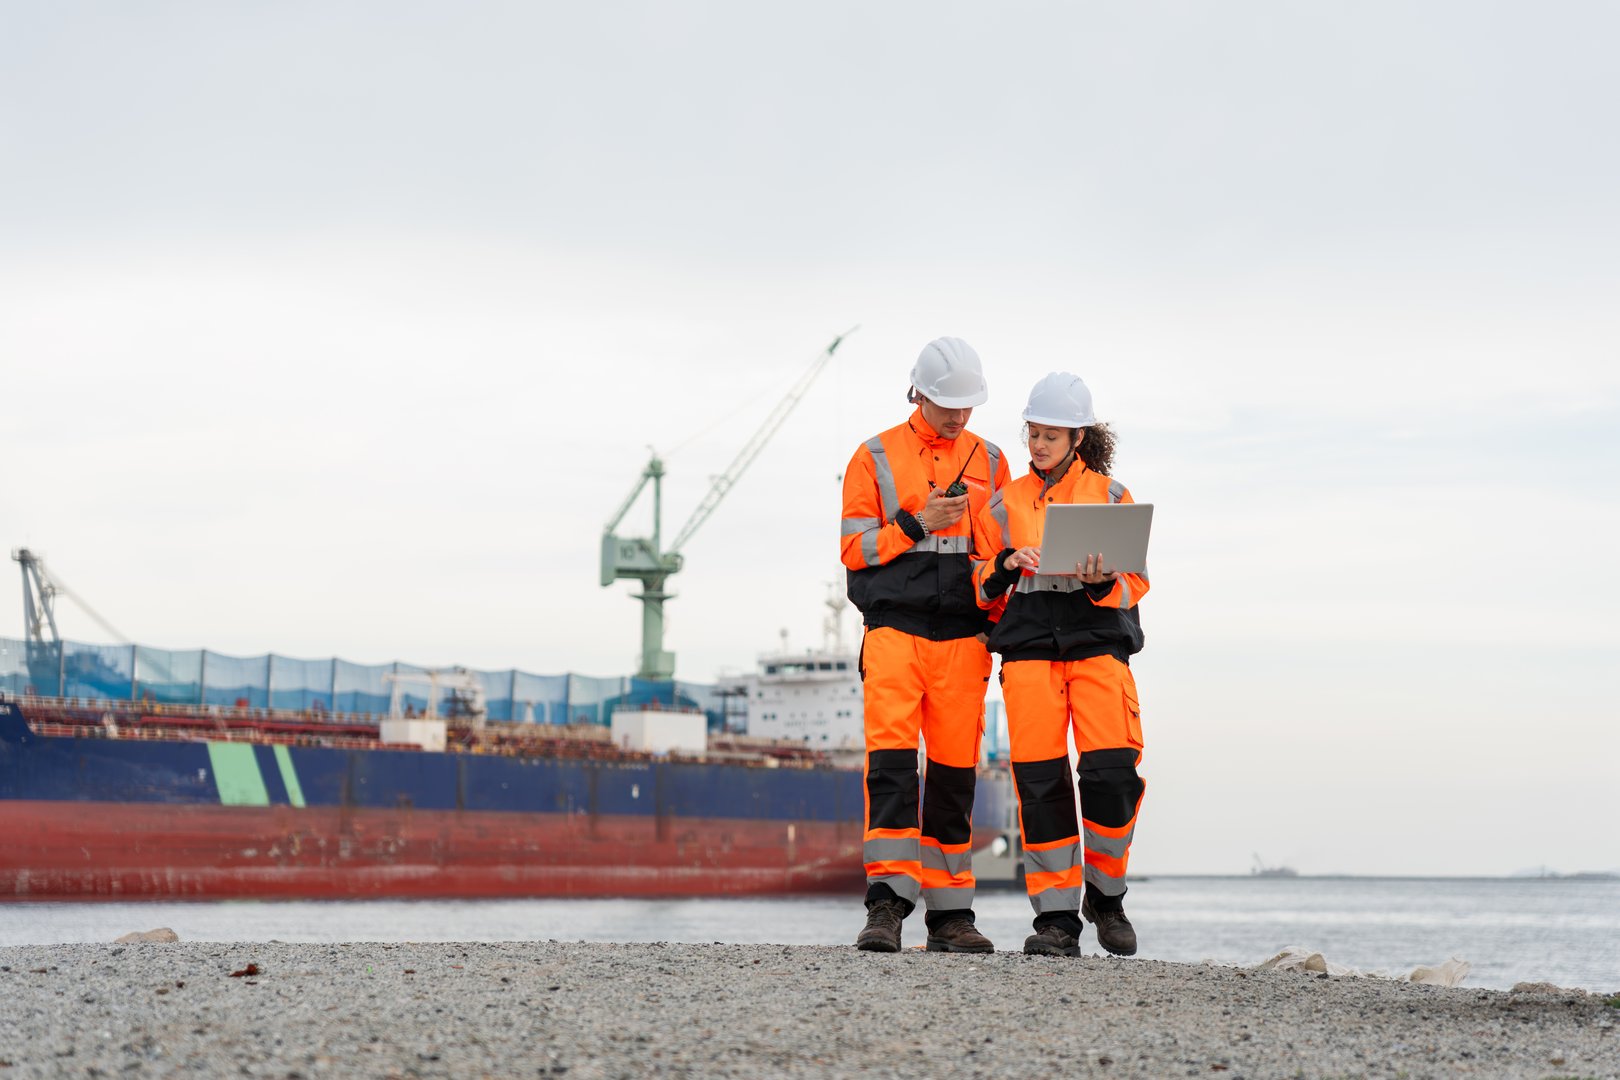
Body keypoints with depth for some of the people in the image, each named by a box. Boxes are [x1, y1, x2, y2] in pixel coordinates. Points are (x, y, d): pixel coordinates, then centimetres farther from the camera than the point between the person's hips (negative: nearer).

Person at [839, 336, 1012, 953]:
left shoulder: (989, 462, 14)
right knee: (890, 759, -16)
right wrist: (917, 524, -11)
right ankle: (888, 903, -20)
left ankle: (949, 914, 9)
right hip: (893, 626, -3)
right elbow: (854, 549, 1)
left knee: (955, 773, 4)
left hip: (963, 634, 3)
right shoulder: (875, 458, 5)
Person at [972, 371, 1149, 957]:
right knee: (1040, 779, -8)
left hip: (1098, 641, -1)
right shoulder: (1005, 502, 15)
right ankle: (1056, 917, -2)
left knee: (1113, 771, -15)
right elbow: (982, 585, 16)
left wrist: (1103, 582, -15)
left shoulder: (1111, 496, 11)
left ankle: (1106, 894, 7)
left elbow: (1135, 581, 7)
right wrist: (1007, 565, -5)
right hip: (1029, 644, 1)